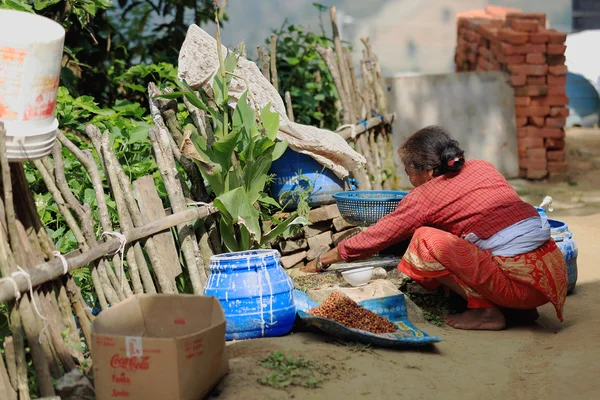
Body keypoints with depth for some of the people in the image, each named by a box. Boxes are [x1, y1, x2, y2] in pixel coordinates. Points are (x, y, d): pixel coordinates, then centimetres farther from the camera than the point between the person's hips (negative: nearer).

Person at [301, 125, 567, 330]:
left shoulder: (425, 196, -3)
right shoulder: (482, 168, 15)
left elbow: (378, 237, 5)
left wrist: (322, 261, 19)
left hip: (522, 283, -8)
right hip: (553, 263, 8)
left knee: (426, 239, -7)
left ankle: (486, 311, -2)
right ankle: (521, 307, 16)